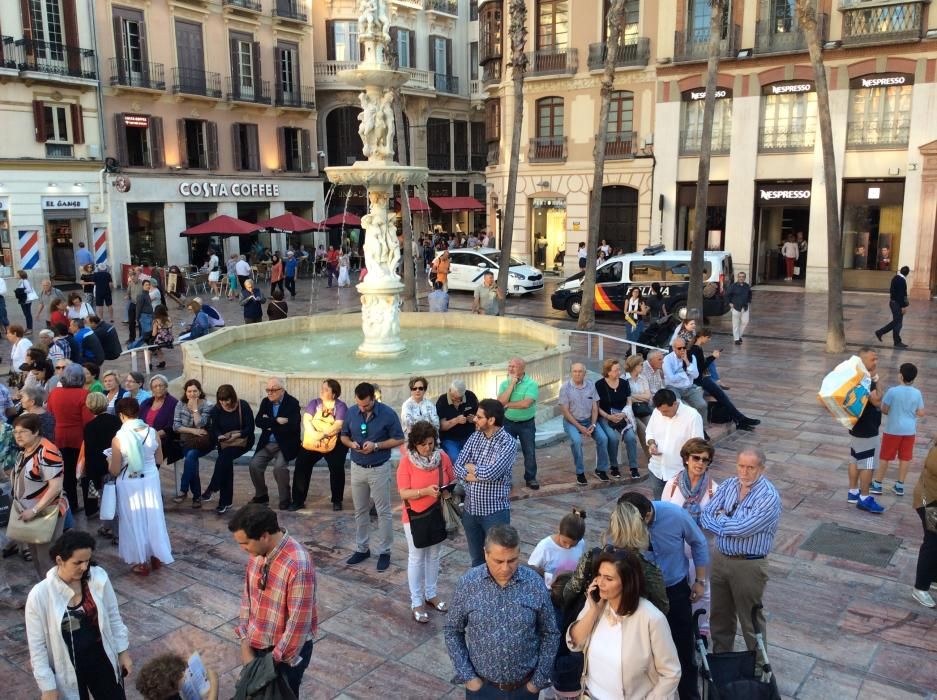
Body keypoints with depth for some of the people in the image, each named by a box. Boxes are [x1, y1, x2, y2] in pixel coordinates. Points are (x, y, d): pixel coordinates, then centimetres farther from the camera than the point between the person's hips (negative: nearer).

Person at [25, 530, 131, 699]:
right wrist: (48, 686, -8)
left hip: (102, 660, 2)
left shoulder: (99, 578, -13)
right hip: (68, 670, -2)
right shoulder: (39, 595, -19)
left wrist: (123, 652, 5)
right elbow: (37, 645, -11)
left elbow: (113, 617, 1)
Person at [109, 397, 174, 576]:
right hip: (151, 479, 3)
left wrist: (109, 463, 9)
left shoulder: (118, 439, -20)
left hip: (130, 484, -3)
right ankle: (156, 557, 31)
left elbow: (115, 471, -12)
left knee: (135, 520, 12)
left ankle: (141, 562, 22)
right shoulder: (153, 433, -10)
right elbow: (159, 460, 3)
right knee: (152, 517, 19)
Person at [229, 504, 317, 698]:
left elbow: (298, 622, -26)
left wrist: (275, 661, -17)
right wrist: (245, 644, 1)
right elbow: (248, 596, 4)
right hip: (257, 644, 7)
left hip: (288, 650, -7)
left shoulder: (298, 565, -33)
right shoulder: (258, 552, -8)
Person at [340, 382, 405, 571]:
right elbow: (344, 436, 9)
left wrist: (376, 445, -21)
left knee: (383, 512, 3)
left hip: (379, 469, -4)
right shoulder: (351, 412, -3)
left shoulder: (388, 413, -14)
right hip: (357, 468, 4)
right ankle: (361, 549, 27)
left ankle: (384, 552, 14)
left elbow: (399, 440, -9)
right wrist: (351, 444, -14)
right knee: (360, 511, 14)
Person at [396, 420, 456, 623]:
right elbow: (403, 493, -18)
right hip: (415, 517, -4)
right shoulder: (406, 462, -17)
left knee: (434, 556, 17)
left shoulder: (442, 457, -7)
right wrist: (425, 491, -32)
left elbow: (452, 481, 3)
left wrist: (448, 491, -19)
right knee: (416, 558, 8)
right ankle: (416, 602, 19)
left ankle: (431, 594, 35)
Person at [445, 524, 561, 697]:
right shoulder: (468, 583, -14)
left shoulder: (535, 584, -13)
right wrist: (466, 676, -6)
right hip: (481, 685, 0)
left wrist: (539, 680, -3)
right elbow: (452, 631, -3)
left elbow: (550, 634, -2)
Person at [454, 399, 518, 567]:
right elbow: (458, 468, -2)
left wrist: (471, 468, -8)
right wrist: (479, 474, -19)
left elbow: (490, 472, -27)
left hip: (495, 512, -6)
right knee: (476, 557, 20)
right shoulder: (474, 437, 3)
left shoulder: (509, 443, -16)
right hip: (470, 509, 6)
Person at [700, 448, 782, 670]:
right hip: (720, 557, 6)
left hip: (749, 565, -6)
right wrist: (729, 524, -20)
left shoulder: (769, 497, -19)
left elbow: (743, 528, -25)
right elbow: (705, 516, -4)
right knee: (720, 614, 20)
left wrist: (719, 520, -10)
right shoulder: (728, 485, 0)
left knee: (750, 619, 9)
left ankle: (757, 665, 29)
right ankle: (720, 657, 39)